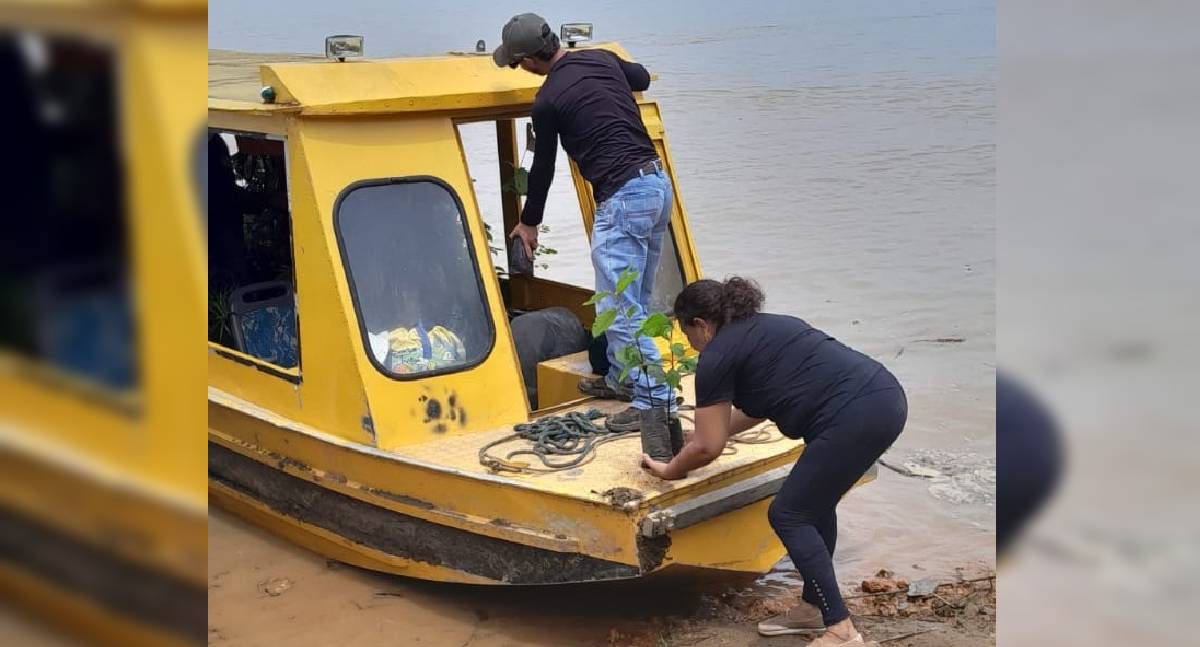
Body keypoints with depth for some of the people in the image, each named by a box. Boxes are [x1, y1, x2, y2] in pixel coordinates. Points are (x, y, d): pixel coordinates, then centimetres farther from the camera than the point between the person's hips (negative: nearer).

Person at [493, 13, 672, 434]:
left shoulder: (548, 100, -7)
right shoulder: (603, 59, 12)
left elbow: (543, 167, 6)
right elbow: (642, 78, 35)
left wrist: (528, 222, 21)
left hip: (622, 197, -9)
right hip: (658, 183, 9)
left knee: (619, 310, -5)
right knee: (635, 301, 19)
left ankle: (653, 402, -7)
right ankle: (622, 379, 31)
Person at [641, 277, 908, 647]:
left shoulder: (717, 355, 0)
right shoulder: (762, 328, 25)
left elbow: (708, 448, 5)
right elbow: (756, 408, 39)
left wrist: (669, 471, 21)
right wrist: (708, 426, 46)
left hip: (857, 416, -9)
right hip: (885, 398, 10)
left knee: (789, 515, 2)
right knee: (814, 503, 22)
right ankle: (814, 607, 31)